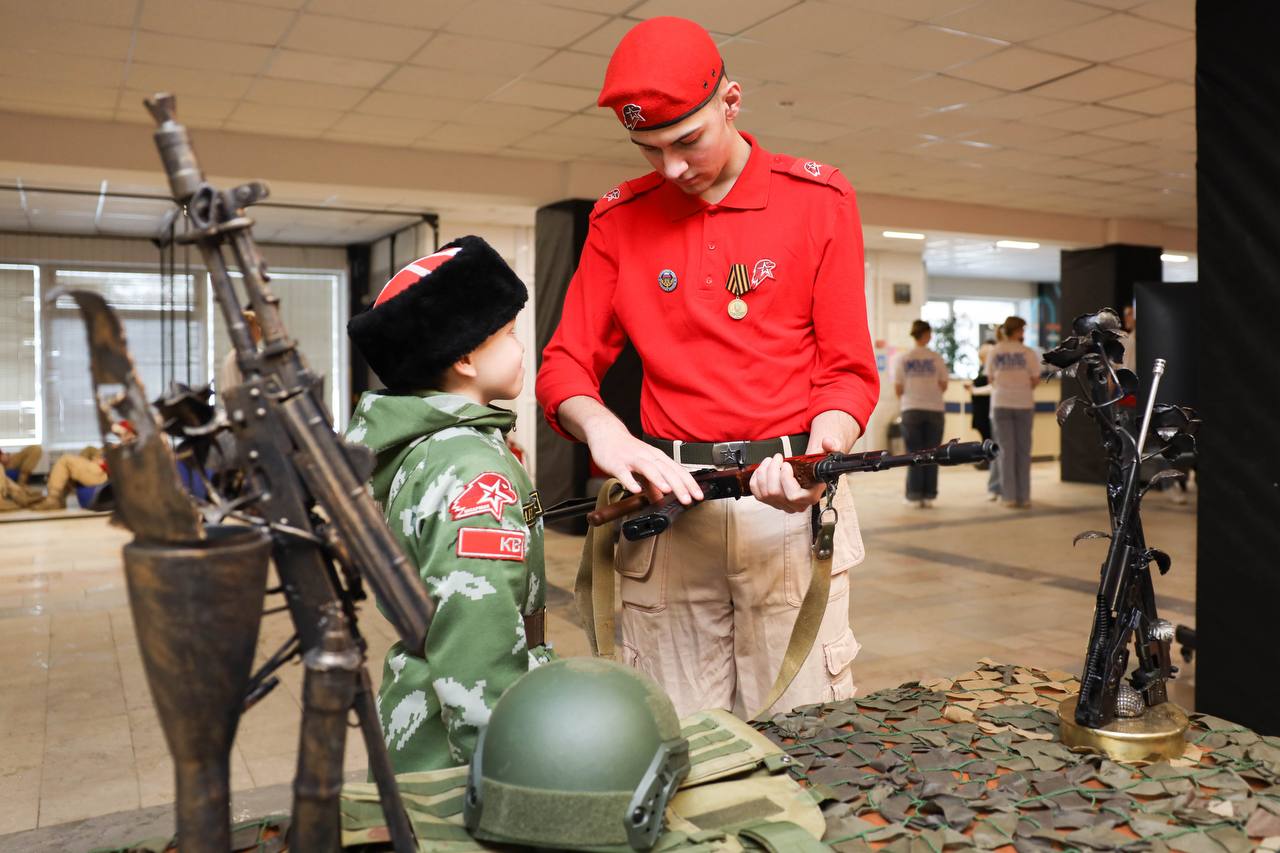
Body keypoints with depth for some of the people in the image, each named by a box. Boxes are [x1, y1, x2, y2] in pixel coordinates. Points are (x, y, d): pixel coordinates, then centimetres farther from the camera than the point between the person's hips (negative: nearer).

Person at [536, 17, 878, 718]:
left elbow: (848, 369, 2)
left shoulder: (820, 200, 5)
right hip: (666, 502, 2)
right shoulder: (619, 219, 9)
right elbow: (565, 365, 6)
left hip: (790, 504, -1)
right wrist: (603, 430, -16)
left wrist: (821, 456, -18)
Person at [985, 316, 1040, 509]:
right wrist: (1023, 390, 13)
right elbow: (1035, 380, -2)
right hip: (1023, 403, -1)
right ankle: (1023, 497, 7)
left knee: (1006, 451, 4)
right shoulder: (1028, 352, -5)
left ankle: (1010, 496, 2)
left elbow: (991, 379, 7)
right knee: (1023, 451, 6)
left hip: (1001, 404, 1)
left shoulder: (994, 352, 2)